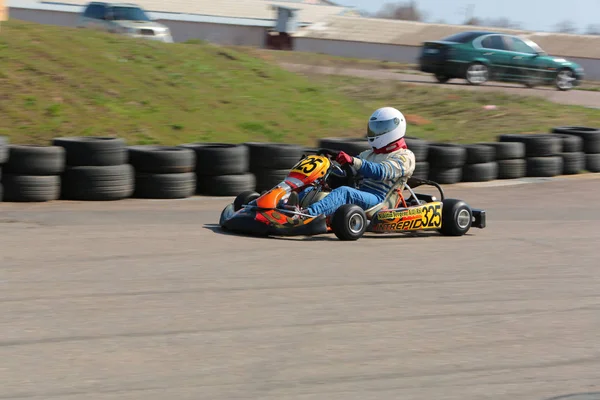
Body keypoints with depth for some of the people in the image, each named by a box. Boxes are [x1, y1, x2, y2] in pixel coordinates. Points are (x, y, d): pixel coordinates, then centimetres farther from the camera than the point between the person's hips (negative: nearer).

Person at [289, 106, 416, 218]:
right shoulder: (369, 154, 28)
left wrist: (353, 161, -32)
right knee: (310, 191, -11)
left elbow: (381, 172, -18)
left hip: (379, 201, -8)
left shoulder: (405, 156, 1)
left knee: (344, 192, -37)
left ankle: (306, 213, -58)